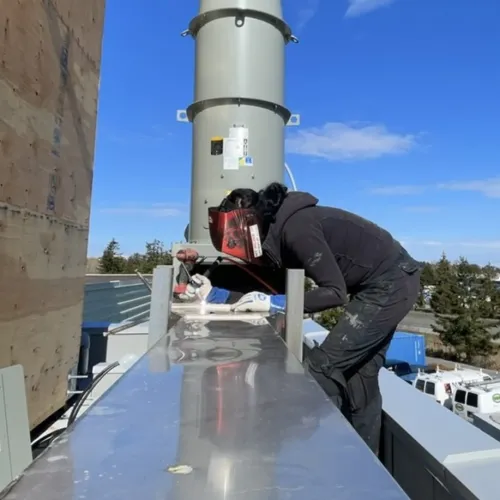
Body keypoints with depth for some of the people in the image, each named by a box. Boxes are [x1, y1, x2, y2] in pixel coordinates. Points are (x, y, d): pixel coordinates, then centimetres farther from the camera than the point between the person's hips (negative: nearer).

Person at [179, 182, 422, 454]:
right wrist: (213, 294, 1)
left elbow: (335, 292, -25)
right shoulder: (276, 235, 4)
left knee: (323, 366, -8)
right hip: (386, 283, 9)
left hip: (391, 285, -9)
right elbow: (270, 287, 6)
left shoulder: (296, 229, -24)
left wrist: (272, 303, -24)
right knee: (360, 375, 15)